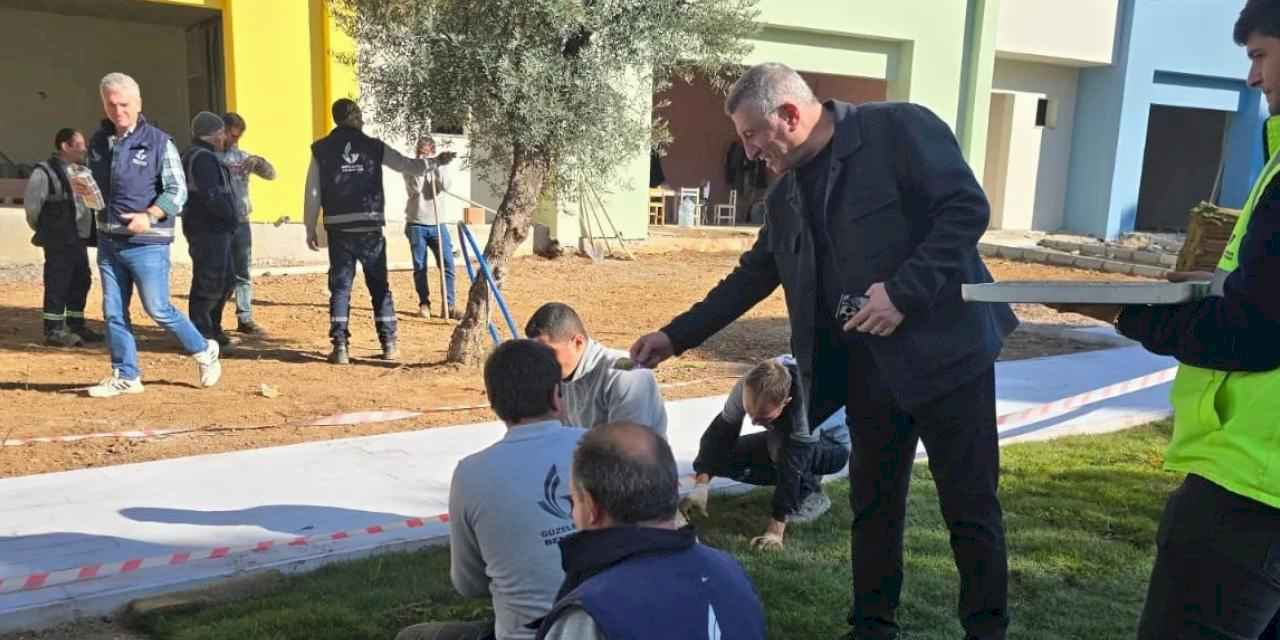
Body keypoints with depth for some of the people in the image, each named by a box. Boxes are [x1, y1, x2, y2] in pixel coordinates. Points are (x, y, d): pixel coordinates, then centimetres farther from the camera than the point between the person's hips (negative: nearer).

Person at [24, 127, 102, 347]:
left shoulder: (80, 170, 14)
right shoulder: (44, 172, -11)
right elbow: (31, 205, -9)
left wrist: (91, 231, 13)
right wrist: (44, 230, 3)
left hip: (80, 238, 8)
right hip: (58, 241, -8)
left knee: (81, 282, 13)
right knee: (57, 284, -3)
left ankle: (76, 326, 25)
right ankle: (54, 331, 4)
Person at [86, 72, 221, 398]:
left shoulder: (158, 142, -6)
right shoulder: (98, 142, 11)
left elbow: (178, 190, -9)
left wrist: (149, 216, -21)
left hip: (147, 243, -6)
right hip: (108, 241, 6)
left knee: (158, 309, -2)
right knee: (113, 312, 8)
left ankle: (204, 351, 19)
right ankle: (125, 375, 19)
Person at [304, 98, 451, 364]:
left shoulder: (321, 149, 4)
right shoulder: (374, 146, 3)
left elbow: (313, 193, 2)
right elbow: (409, 165, 8)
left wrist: (310, 228, 8)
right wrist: (436, 161, 24)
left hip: (339, 228, 0)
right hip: (370, 227, 0)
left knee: (340, 287, 4)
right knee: (379, 287, 9)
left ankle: (340, 347, 0)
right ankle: (389, 344, 11)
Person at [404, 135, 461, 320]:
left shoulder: (441, 167, 8)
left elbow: (445, 185, -11)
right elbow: (415, 188, -14)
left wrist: (435, 164, -13)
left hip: (438, 225, 1)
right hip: (416, 225, -1)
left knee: (448, 264, -6)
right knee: (420, 267, 2)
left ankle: (449, 305, -3)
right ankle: (424, 303, 14)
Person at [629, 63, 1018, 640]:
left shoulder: (898, 128, -9)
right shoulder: (785, 197, 10)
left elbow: (967, 208, -14)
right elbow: (751, 277, 17)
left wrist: (904, 292, -21)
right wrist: (677, 335, 13)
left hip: (944, 349, -6)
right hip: (866, 368, 6)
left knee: (970, 506, 5)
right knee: (872, 507, 13)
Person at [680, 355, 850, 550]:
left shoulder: (806, 405, -42)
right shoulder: (747, 388, -27)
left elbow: (793, 468, -42)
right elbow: (720, 433, -24)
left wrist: (775, 531, -42)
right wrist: (701, 485, -37)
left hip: (832, 446, -6)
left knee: (778, 442, -37)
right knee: (723, 457, -10)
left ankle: (810, 493, -9)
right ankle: (808, 476, 4)